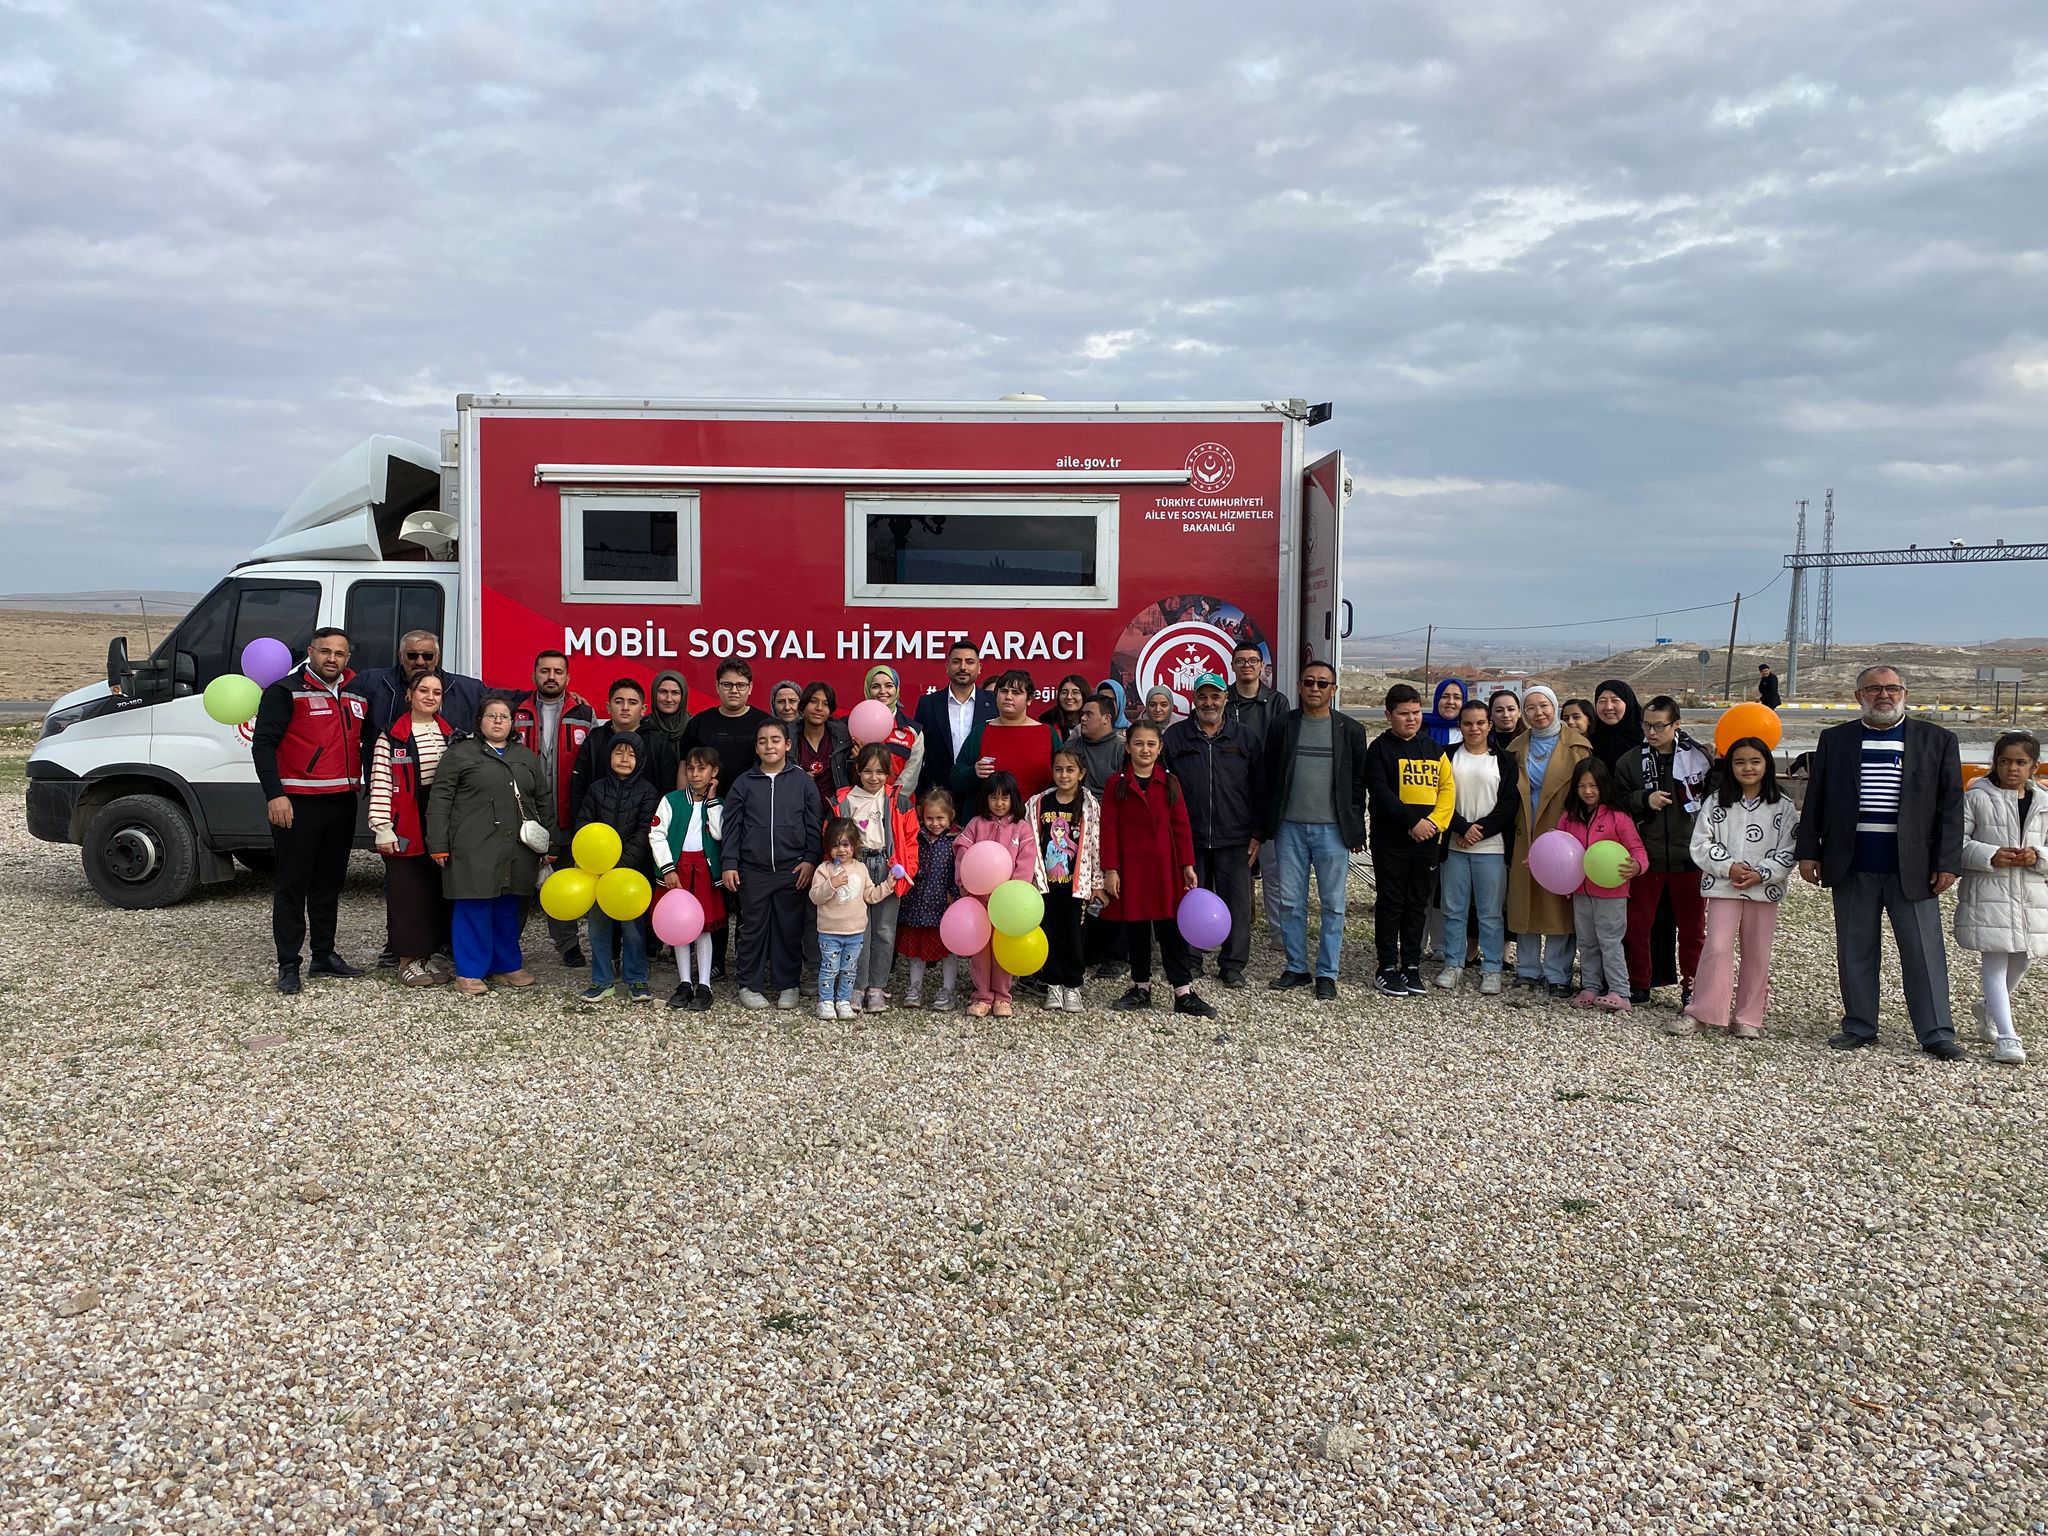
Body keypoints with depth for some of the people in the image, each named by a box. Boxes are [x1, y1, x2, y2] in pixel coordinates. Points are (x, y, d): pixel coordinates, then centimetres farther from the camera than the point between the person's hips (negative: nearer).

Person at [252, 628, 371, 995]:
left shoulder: (357, 696, 13)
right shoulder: (285, 691, -5)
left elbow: (368, 742, 25)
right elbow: (262, 744, -9)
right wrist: (274, 794, -17)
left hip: (343, 803, 6)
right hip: (297, 805, -6)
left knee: (330, 882, 14)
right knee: (292, 885, -1)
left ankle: (324, 954, 24)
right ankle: (288, 964, 3)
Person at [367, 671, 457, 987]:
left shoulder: (451, 735, 10)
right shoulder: (392, 736, -5)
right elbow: (380, 784, -9)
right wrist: (382, 828, -15)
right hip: (405, 829, -5)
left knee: (436, 890, 9)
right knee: (407, 892, 0)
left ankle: (426, 957, 20)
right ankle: (407, 962, 10)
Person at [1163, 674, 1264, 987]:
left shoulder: (1245, 738, 6)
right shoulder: (1175, 736, 5)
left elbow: (1259, 790, 8)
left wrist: (1256, 834, 3)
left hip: (1234, 840, 0)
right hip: (1188, 838, 0)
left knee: (1236, 902, 2)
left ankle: (1233, 964, 14)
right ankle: (1189, 960, 20)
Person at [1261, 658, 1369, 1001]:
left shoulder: (1350, 730, 2)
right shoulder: (1283, 726, 4)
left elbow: (1358, 783, 4)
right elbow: (1269, 777, 6)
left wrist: (1356, 830, 1)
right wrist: (1267, 826, 2)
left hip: (1332, 829, -1)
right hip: (1290, 828, 1)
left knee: (1332, 905, 3)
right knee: (1290, 903, 6)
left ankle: (1327, 974, 12)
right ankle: (1296, 968, 18)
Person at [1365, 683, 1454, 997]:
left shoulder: (1434, 750, 12)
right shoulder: (1380, 748, -3)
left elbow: (1447, 789, 8)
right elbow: (1379, 793, -13)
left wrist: (1434, 822, -9)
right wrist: (1412, 821, -20)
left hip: (1426, 841, 4)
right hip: (1390, 839, -4)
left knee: (1417, 905, 9)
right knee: (1390, 903, 0)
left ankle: (1411, 966, 18)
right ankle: (1386, 969, 6)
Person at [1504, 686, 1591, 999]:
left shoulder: (1577, 747, -1)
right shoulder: (1518, 749, 12)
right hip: (1526, 837, 4)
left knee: (1559, 903, -2)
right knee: (1525, 901, 5)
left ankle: (1557, 974, 5)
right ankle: (1528, 969, 15)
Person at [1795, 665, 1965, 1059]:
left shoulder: (1938, 741, 5)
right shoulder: (1834, 740, 8)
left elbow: (1951, 805, 2)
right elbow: (1815, 800, 9)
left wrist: (1948, 863, -4)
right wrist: (1808, 852, 2)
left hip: (1912, 867, -1)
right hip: (1852, 866, 1)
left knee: (1924, 951, 1)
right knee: (1855, 950, 7)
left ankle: (1936, 1033, 8)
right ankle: (1859, 1027, 17)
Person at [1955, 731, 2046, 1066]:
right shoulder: (1977, 798, -2)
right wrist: (1989, 856, -19)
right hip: (1988, 894, -4)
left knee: (2018, 963, 15)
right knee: (1995, 964, -7)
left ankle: (1989, 1010, 41)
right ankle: (2007, 1037, -7)